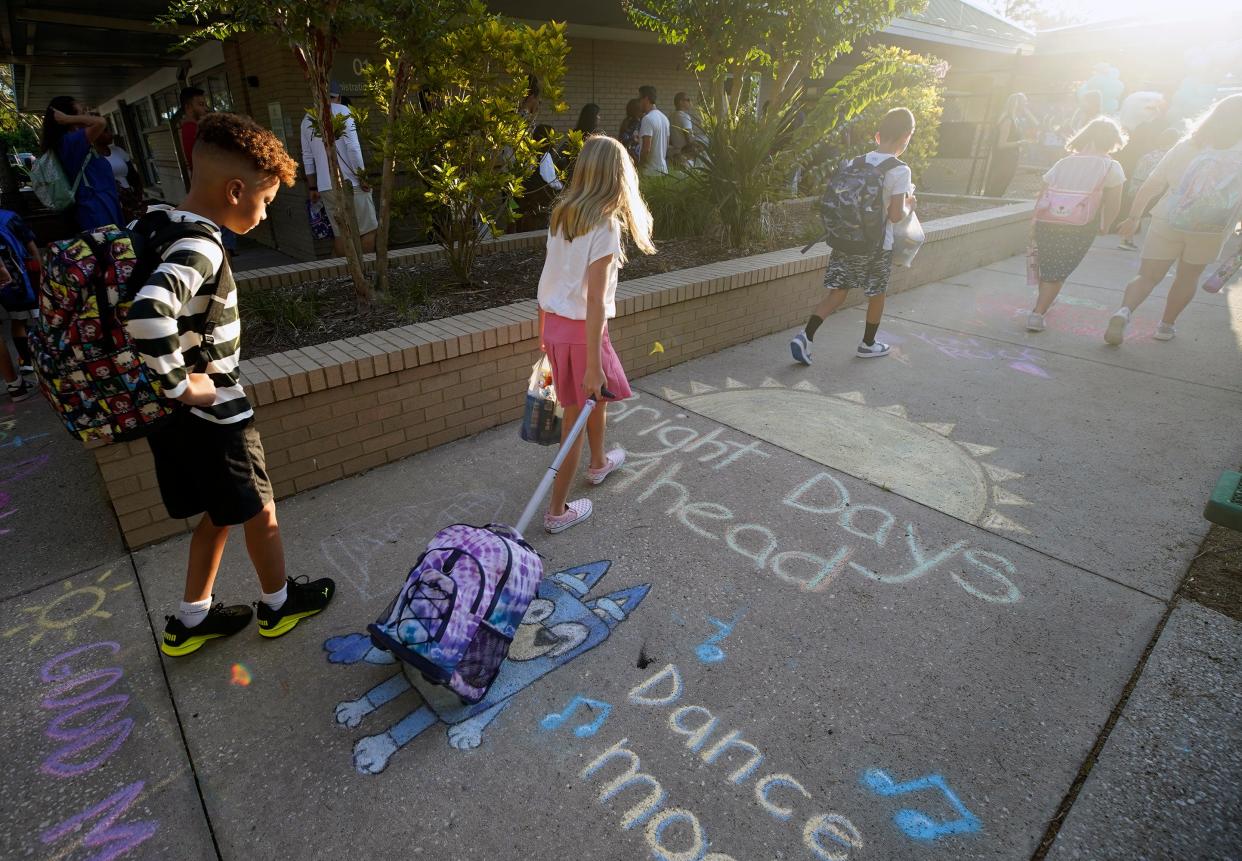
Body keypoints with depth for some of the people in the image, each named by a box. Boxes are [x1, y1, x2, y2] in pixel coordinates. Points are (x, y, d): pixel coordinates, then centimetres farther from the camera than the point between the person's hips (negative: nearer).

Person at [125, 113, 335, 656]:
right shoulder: (200, 249, -25)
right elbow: (148, 315, -41)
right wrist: (179, 385, -26)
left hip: (176, 416, 9)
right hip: (213, 414, -9)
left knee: (219, 513, 22)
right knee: (258, 511, 13)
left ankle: (189, 623, 36)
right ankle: (279, 603, 35)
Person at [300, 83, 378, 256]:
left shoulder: (307, 120, 16)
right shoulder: (341, 111, 0)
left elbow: (307, 158, 17)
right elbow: (353, 147, -12)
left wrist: (312, 187, 21)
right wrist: (362, 176, -8)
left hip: (326, 186, 6)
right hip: (350, 183, -5)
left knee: (341, 233, 6)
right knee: (369, 229, 0)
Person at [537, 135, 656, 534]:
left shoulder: (562, 214, 5)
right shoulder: (605, 225, -18)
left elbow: (551, 277, 9)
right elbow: (595, 301, -21)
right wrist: (593, 363, -19)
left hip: (553, 321, 8)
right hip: (581, 328, -8)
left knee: (595, 393, 27)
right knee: (576, 413, 6)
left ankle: (599, 462, 51)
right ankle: (557, 510, 16)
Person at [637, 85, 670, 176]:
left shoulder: (647, 118, -14)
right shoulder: (664, 117, 14)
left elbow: (646, 149, -22)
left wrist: (639, 166, -11)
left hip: (650, 171, -9)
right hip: (663, 168, 9)